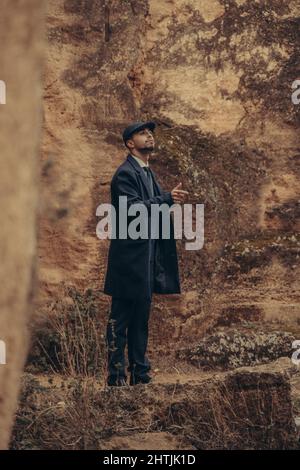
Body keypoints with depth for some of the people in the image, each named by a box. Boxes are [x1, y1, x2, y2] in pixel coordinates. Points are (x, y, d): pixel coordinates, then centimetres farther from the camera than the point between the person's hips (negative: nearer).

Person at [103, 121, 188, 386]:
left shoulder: (149, 173, 19)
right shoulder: (125, 173, -11)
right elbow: (133, 207, -24)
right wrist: (168, 199, -24)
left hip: (147, 258, 9)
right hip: (129, 257, -9)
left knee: (141, 317, 13)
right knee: (121, 319, -4)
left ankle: (140, 374, 20)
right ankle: (116, 377, 0)